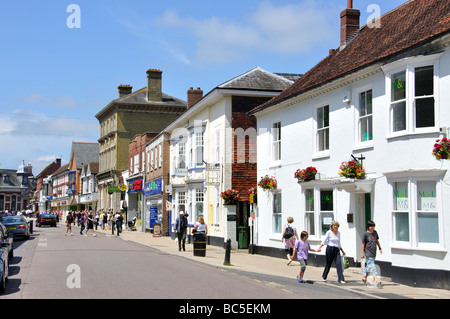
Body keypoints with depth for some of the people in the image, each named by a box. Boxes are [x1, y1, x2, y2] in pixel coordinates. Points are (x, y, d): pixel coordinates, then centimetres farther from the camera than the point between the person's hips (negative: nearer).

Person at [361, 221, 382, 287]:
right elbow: (363, 244, -4)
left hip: (374, 252, 6)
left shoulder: (375, 232, 7)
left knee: (369, 266, 15)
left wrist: (380, 248, 17)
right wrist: (363, 253, -4)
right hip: (368, 252, -6)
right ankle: (376, 280, -23)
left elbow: (377, 241, 21)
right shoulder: (366, 234, -8)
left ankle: (365, 277, 33)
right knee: (371, 265, -14)